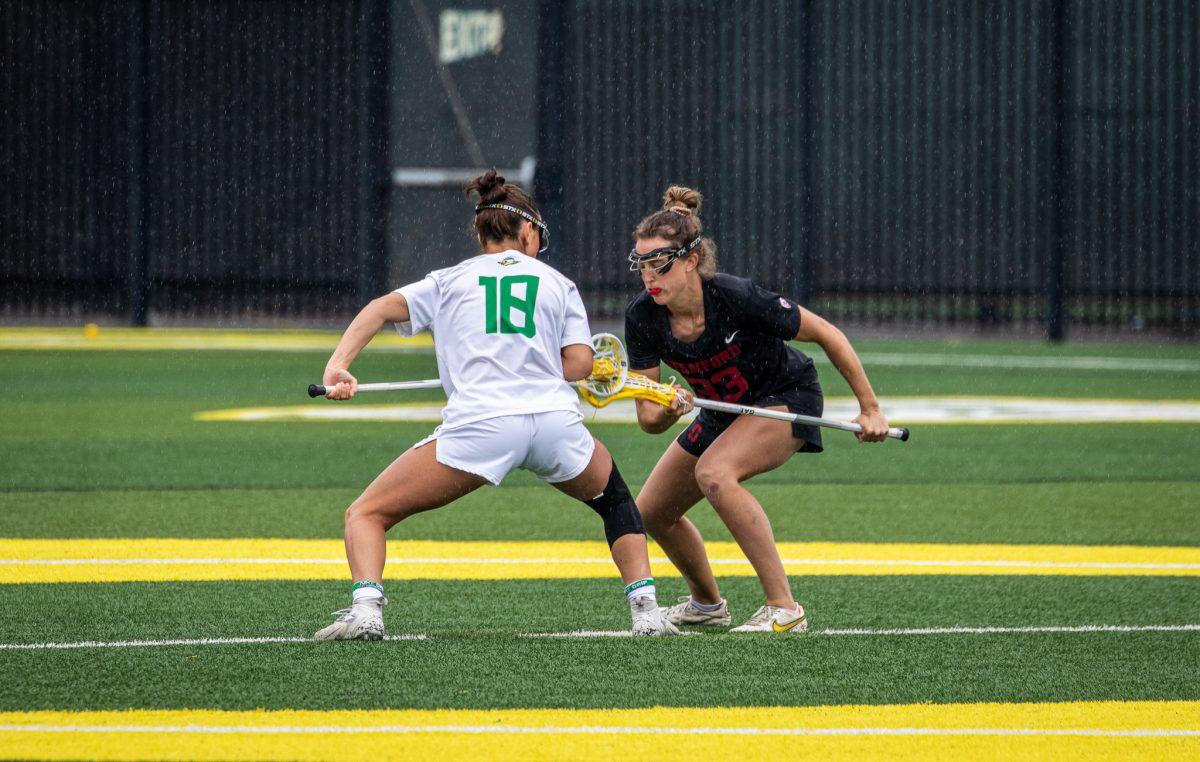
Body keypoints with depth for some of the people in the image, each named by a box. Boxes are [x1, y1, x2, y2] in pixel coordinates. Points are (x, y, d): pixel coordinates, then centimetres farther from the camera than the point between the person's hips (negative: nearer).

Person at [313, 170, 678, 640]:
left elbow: (382, 308, 6)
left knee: (365, 515, 8)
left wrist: (338, 365, -5)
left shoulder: (449, 281, 22)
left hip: (479, 424, -2)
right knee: (614, 496, 33)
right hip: (556, 419, 2)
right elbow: (578, 363, 10)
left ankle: (365, 609, -19)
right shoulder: (557, 283, 22)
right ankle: (645, 609, 17)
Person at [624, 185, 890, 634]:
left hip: (787, 399, -7)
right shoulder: (642, 318, -18)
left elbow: (827, 335, -21)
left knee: (714, 474, -33)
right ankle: (706, 603, 40)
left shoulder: (737, 298, -33)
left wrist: (870, 408, -18)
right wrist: (665, 412, -39)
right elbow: (649, 420, -15)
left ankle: (784, 610, -28)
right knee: (651, 512, 11)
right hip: (722, 414, 7)